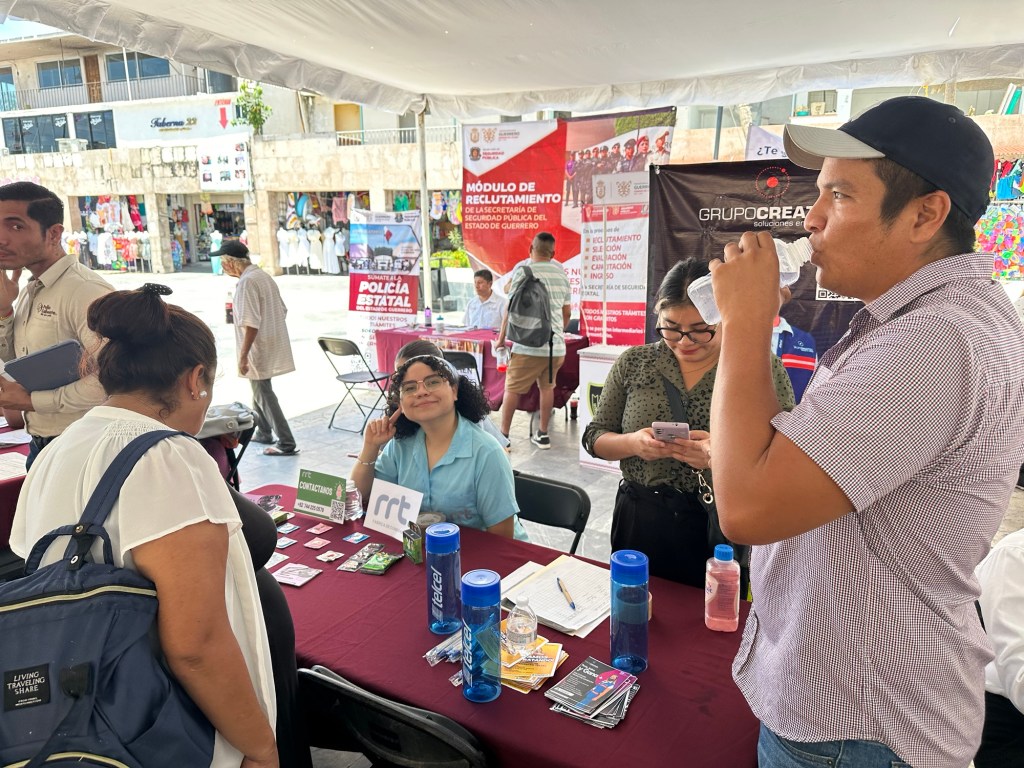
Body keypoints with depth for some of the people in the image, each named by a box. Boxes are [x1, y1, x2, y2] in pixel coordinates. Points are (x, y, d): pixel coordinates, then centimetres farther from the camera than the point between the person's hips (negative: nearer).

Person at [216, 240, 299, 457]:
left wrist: (243, 355, -22)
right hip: (270, 345, 10)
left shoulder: (247, 282, -19)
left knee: (265, 395, -2)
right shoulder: (263, 276, 9)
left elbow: (251, 323, -24)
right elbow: (282, 310, 14)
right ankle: (263, 432, 35)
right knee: (260, 390, 22)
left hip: (259, 349, -10)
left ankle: (286, 444, 0)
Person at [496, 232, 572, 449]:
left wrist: (501, 338, 2)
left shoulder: (523, 271, -5)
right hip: (556, 344, 5)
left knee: (512, 389, 3)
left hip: (529, 344, -5)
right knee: (547, 387, 15)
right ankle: (543, 434, 21)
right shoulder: (562, 274, 11)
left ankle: (503, 436, 5)